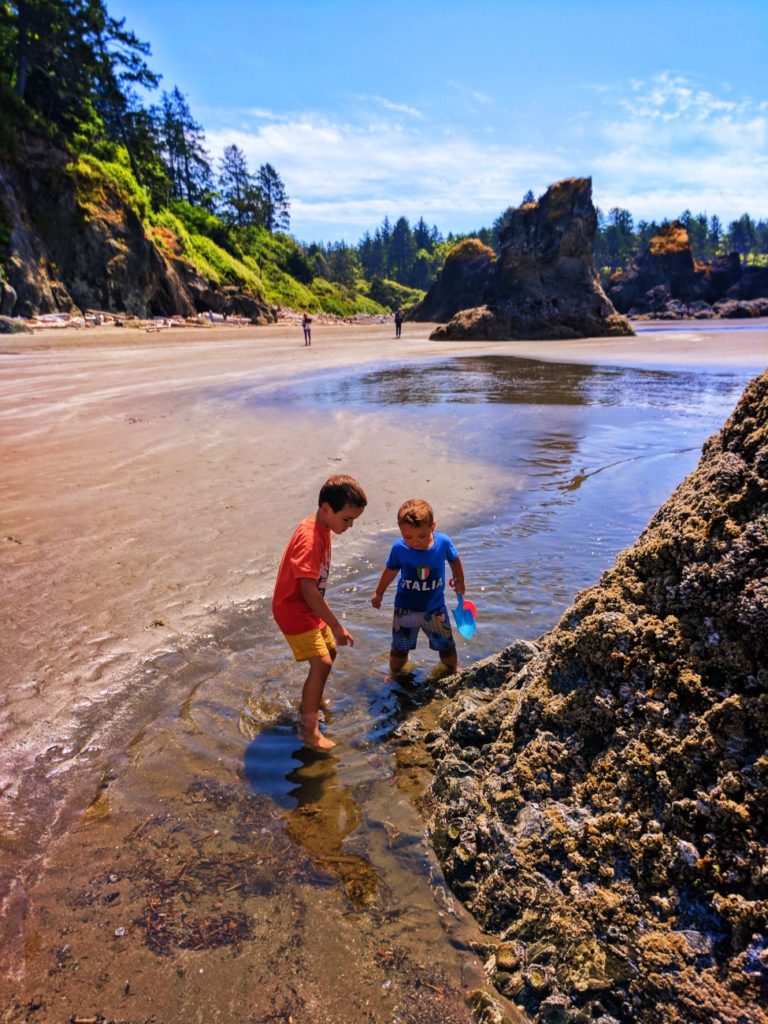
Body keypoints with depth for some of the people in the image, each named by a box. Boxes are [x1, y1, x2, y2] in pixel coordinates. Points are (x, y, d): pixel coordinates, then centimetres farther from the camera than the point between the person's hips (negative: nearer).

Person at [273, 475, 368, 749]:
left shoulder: (323, 528, 1)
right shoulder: (309, 538, -29)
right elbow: (308, 590, -32)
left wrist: (330, 621, 20)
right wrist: (337, 626, -29)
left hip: (310, 607, 10)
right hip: (294, 610, -10)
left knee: (330, 652, 21)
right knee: (322, 663, -15)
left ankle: (311, 701, 42)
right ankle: (309, 729, -3)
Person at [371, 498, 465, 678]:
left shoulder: (443, 543, -20)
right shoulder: (399, 548, -20)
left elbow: (454, 560, 3)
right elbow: (391, 571, 0)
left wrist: (459, 581, 16)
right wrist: (379, 593, 13)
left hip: (435, 608, 1)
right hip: (405, 609, 0)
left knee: (447, 647, 17)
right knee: (399, 649, 16)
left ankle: (454, 672, 46)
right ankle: (394, 675, 45)